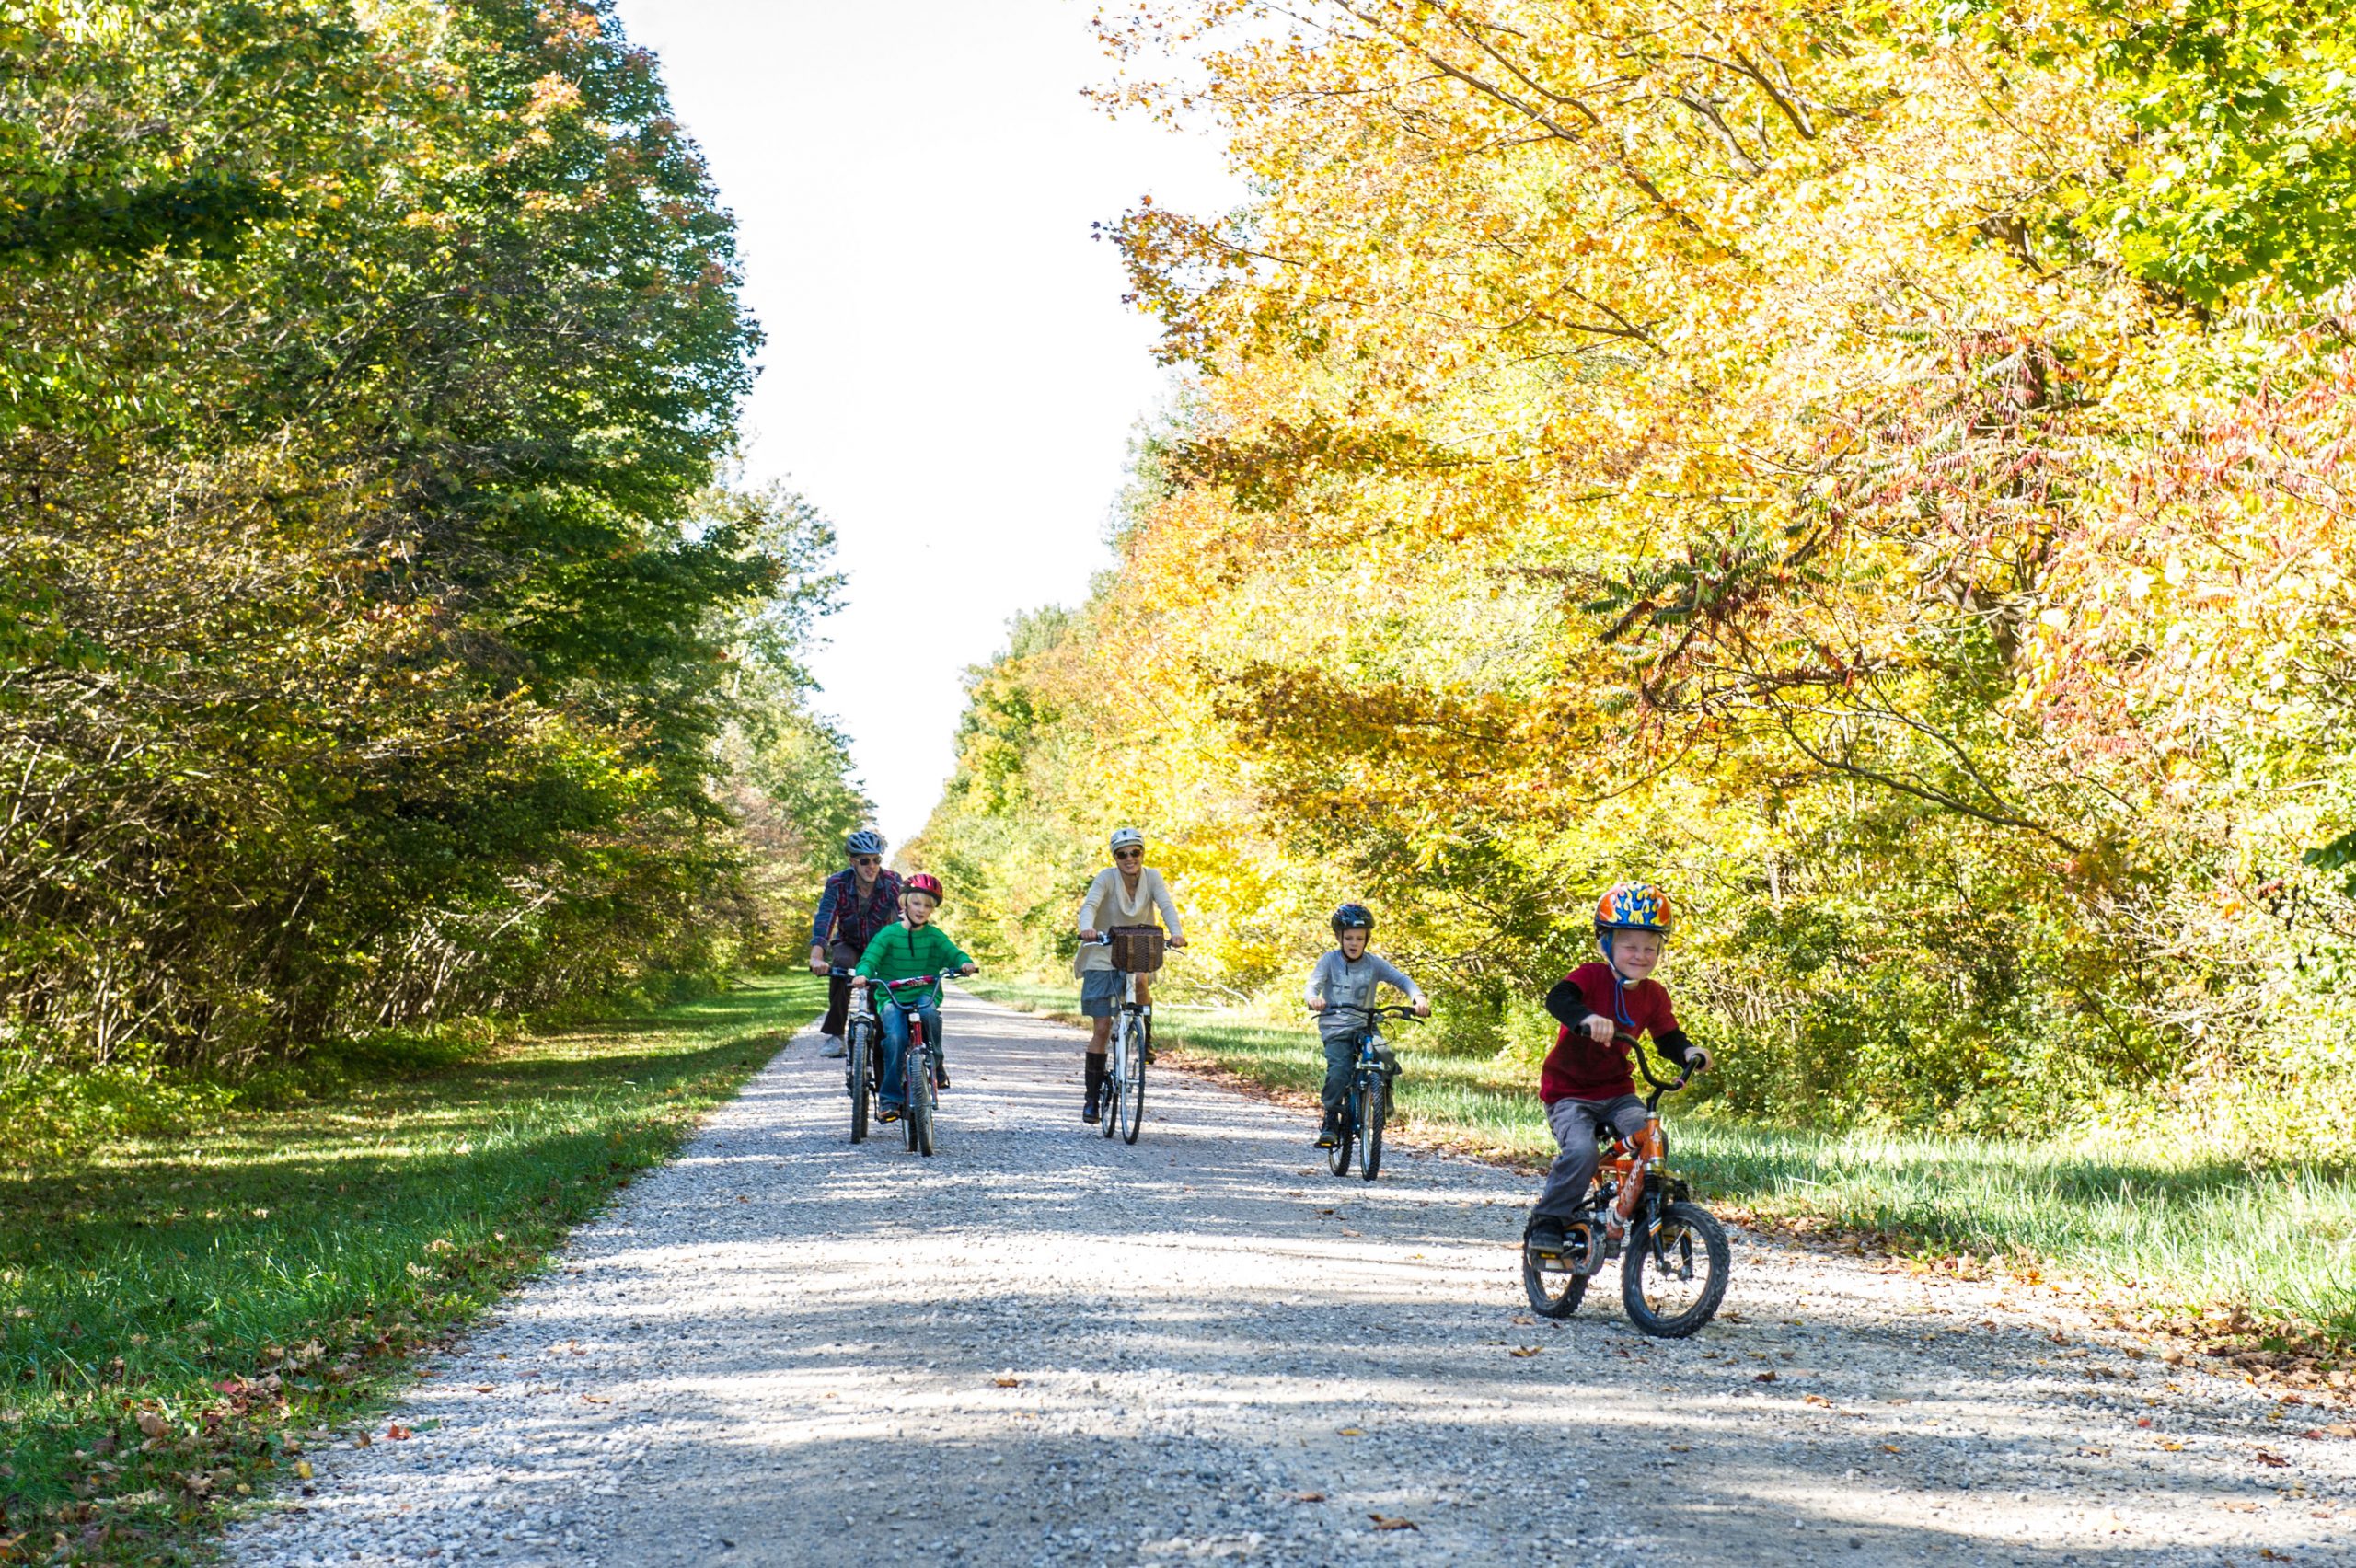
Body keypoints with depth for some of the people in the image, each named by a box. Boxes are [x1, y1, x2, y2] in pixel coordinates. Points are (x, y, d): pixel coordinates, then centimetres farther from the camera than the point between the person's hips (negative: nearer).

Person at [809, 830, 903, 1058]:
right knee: (841, 963, -35)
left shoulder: (892, 882, -20)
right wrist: (816, 957, -50)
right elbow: (824, 919, -33)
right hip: (849, 945, -1)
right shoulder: (838, 884, -21)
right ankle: (835, 1034, -29)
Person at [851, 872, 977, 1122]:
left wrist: (965, 962, -26)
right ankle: (889, 1097, -16)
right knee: (895, 1037, -25)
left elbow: (952, 952, -3)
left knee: (929, 1012, -34)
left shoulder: (934, 935, 6)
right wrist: (863, 974, -29)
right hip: (892, 997, -1)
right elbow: (871, 956, -8)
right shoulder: (889, 933, 0)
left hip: (924, 995, 1)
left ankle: (936, 1063, -10)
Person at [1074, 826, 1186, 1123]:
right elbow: (1090, 904, -30)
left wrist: (1176, 932, -41)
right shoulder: (1107, 878, -14)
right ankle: (1093, 1096, 7)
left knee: (1141, 980, -35)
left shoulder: (1152, 877, -7)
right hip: (1103, 957, -1)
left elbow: (1166, 905, -21)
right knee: (1101, 1029, -3)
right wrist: (1087, 928, -52)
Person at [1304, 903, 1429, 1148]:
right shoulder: (1329, 961, -4)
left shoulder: (1374, 964, -1)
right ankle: (1330, 1122, -11)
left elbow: (1402, 980, -9)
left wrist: (1418, 998, -29)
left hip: (1365, 1026, 2)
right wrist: (1313, 998, -38)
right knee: (1338, 1070, -25)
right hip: (1336, 1030, -2)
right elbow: (1311, 987, -13)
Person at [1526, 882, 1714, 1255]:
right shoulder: (1592, 977, -13)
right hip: (1569, 1092, -5)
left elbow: (1668, 1039, 6)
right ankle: (1547, 1221, -9)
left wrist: (1691, 1053, -17)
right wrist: (1587, 1018, -53)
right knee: (1582, 1152, -28)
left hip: (1616, 1091, 5)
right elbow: (1558, 998, -32)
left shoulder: (1653, 995, 3)